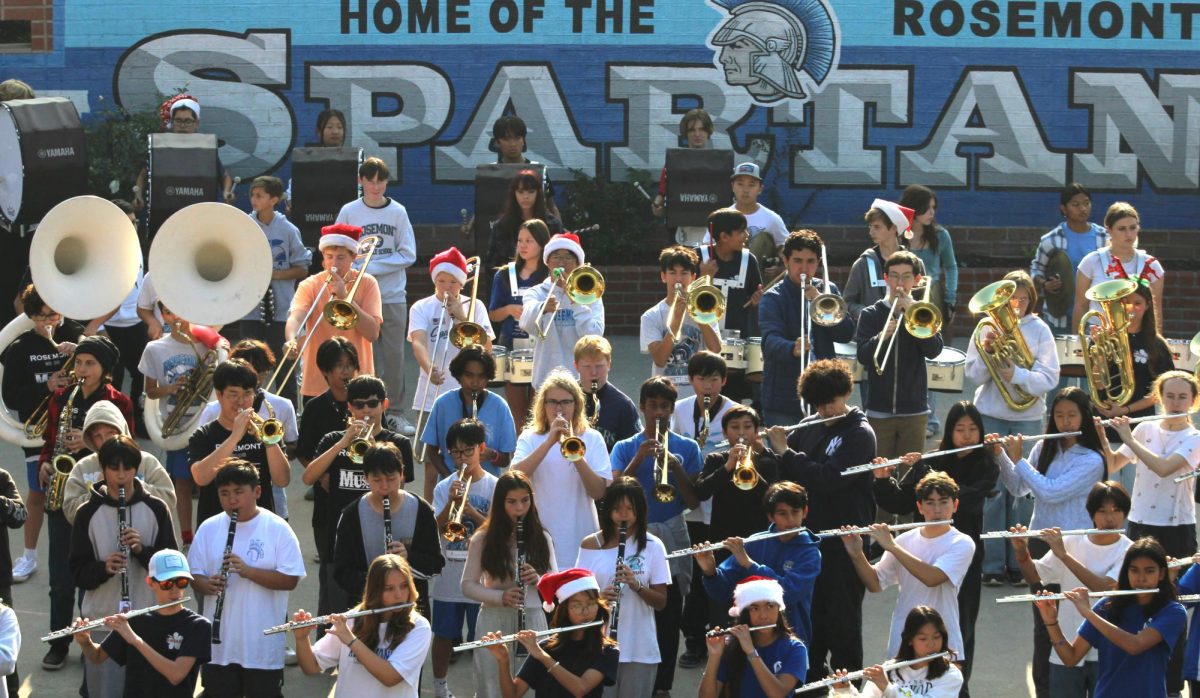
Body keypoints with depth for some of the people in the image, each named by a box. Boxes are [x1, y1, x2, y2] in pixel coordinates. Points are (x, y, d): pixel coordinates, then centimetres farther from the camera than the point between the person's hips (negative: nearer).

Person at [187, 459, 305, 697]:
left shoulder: (277, 529, -6)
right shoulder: (209, 528, 3)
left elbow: (290, 580, -11)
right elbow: (194, 573, 7)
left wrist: (248, 570, -23)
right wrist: (206, 585, -17)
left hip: (263, 645, -3)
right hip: (219, 642, 3)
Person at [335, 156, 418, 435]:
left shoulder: (398, 212, 3)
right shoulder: (349, 212, 2)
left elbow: (408, 254, -1)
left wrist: (372, 266, -10)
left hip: (393, 296, 1)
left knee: (394, 355, 2)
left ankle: (395, 413, 9)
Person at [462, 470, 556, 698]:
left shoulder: (541, 538, 5)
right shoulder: (483, 539, -1)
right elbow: (468, 585, -1)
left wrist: (538, 579, -16)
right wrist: (500, 597, -18)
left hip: (533, 620, 1)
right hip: (493, 621, -1)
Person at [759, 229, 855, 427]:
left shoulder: (827, 290, 10)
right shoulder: (773, 298, -5)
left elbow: (847, 334, -1)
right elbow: (771, 340, -22)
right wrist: (793, 349, -44)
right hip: (784, 401, -4)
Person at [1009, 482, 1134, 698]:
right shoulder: (1072, 542, 5)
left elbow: (1104, 587, -21)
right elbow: (1035, 577, 7)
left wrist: (1063, 554, -24)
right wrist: (1021, 551, -13)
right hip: (1066, 651, 3)